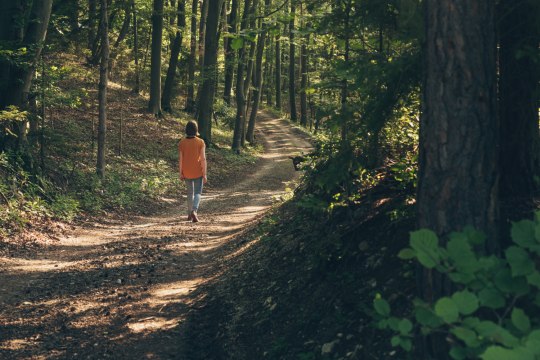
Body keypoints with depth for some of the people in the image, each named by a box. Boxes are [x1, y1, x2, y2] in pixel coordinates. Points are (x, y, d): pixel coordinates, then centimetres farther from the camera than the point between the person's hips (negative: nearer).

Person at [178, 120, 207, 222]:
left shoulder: (182, 143, -5)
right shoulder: (200, 142, -11)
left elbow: (180, 159, -4)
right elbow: (203, 159, -14)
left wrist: (180, 173, 4)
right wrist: (204, 174, -10)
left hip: (186, 172, 3)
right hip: (197, 172, -3)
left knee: (190, 192, 19)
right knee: (197, 193, 3)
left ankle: (190, 214, 24)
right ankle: (194, 211, -21)